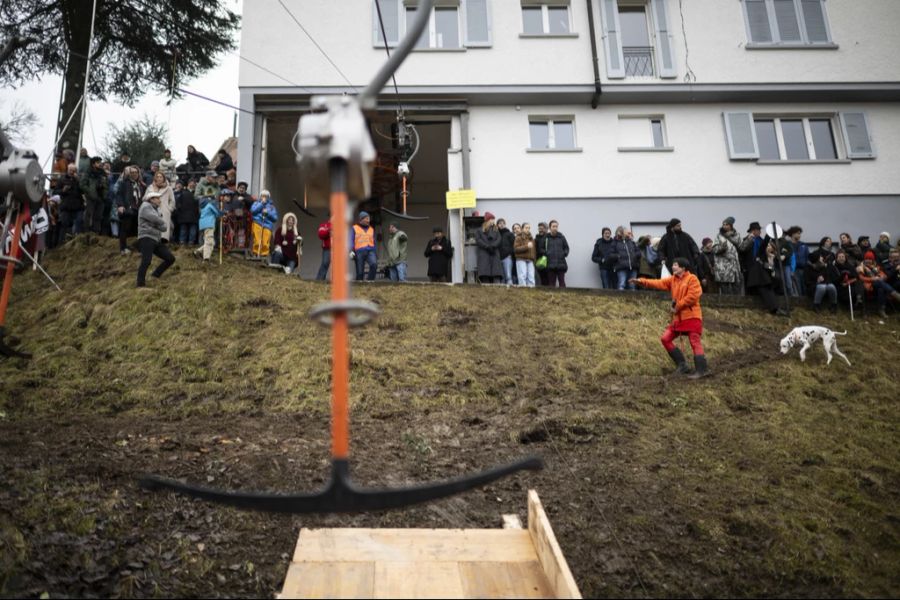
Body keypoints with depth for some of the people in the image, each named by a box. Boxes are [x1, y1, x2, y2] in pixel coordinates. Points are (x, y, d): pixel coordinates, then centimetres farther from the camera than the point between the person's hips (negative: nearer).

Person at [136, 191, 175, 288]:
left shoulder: (156, 209, 22)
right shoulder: (146, 207, -3)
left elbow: (164, 227, 10)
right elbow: (157, 220, -17)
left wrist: (161, 225, -11)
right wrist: (162, 222, 4)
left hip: (156, 240, 9)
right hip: (146, 238, -9)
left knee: (170, 258, 6)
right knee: (146, 261, -21)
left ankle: (155, 276, 16)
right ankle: (141, 284, -17)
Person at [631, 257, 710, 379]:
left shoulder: (692, 279, -10)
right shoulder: (672, 279, 12)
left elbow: (692, 296, -19)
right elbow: (658, 283, 5)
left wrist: (677, 307, -14)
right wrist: (642, 281, -7)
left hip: (692, 317, -8)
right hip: (678, 318, 9)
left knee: (695, 342, -10)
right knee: (665, 339, 6)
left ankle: (702, 370, -8)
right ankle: (682, 365, 12)